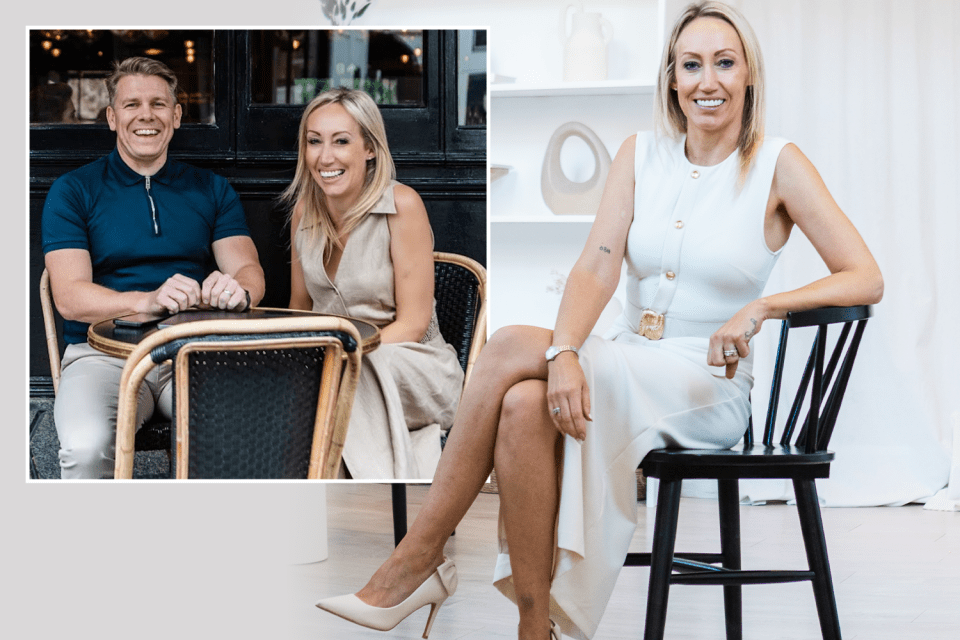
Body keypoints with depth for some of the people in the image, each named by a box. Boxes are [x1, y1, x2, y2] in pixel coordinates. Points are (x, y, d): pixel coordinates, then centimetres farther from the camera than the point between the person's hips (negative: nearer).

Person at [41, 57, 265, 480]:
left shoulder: (211, 190, 17)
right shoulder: (73, 191, 7)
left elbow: (248, 268, 5)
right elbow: (69, 297, -6)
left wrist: (238, 291, -23)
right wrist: (147, 300, -26)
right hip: (103, 353, -2)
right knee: (87, 447, -34)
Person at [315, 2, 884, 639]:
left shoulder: (778, 165, -3)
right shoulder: (641, 153, 8)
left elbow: (866, 279, -8)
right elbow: (596, 269, -3)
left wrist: (763, 307, -23)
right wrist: (564, 354, -23)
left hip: (708, 390, -4)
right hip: (623, 369, 4)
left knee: (509, 348, -25)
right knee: (523, 405, -30)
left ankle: (418, 560, -16)